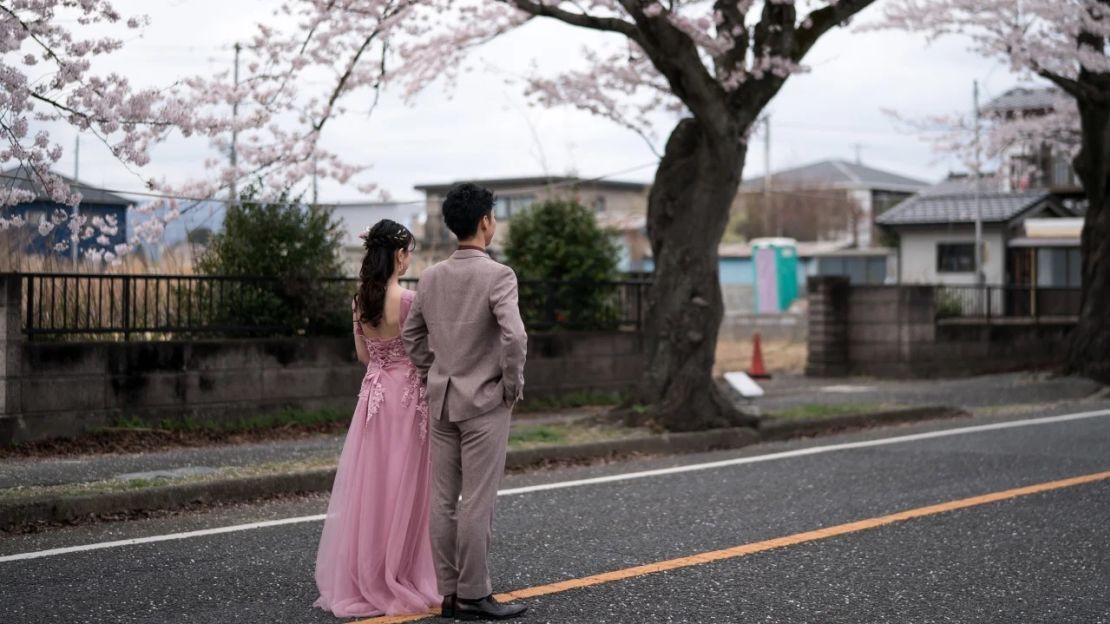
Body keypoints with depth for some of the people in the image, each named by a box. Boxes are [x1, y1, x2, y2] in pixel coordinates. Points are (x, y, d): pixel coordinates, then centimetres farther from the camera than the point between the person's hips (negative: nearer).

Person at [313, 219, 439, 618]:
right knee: (400, 490, 2)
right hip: (406, 396, -6)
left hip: (373, 393, 6)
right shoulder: (408, 300, -16)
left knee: (369, 486, 11)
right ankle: (395, 580, 8)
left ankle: (361, 577, 16)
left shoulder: (360, 299, 4)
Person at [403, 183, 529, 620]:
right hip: (485, 403, -6)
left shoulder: (430, 278, 6)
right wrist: (513, 388, -10)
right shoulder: (497, 276, -14)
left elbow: (411, 336, 14)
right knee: (477, 503, -2)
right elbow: (514, 337, -24)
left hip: (441, 402, 6)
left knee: (443, 501, 9)